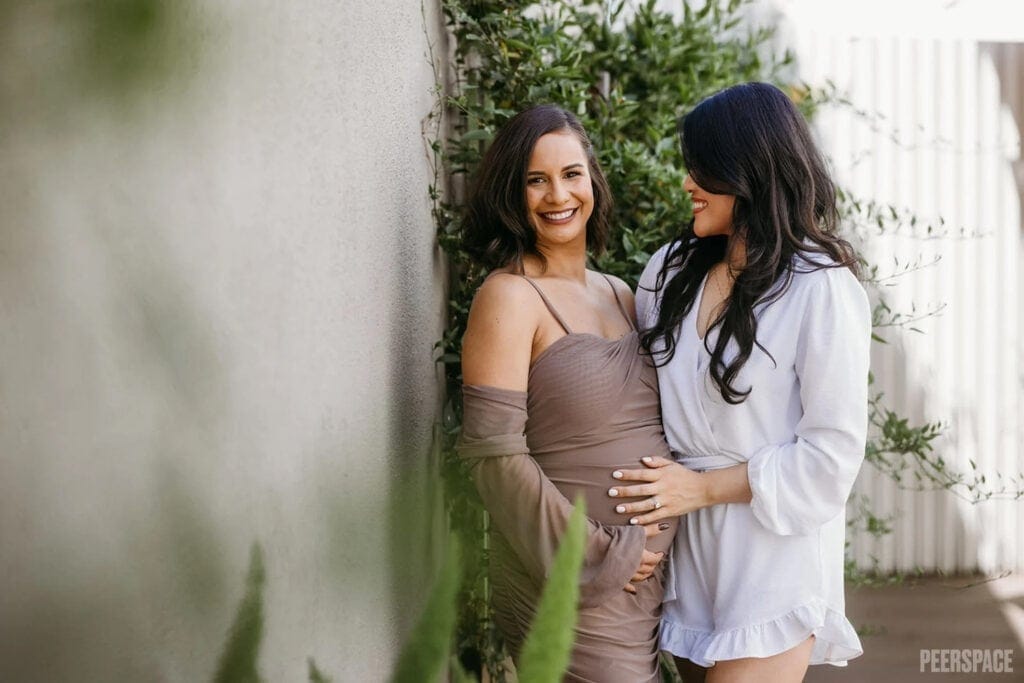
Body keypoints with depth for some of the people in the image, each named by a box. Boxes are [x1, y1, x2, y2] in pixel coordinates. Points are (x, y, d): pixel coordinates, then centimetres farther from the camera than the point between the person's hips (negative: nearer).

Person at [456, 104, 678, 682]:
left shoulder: (618, 293, 12)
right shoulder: (510, 297, -10)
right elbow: (494, 454, -16)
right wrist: (598, 556, -14)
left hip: (651, 579, 7)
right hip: (574, 598, -7)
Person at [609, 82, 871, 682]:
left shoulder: (822, 290, -12)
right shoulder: (672, 271, 5)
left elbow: (831, 454, -12)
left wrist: (703, 487, -11)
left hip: (777, 548, -6)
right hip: (690, 544, 6)